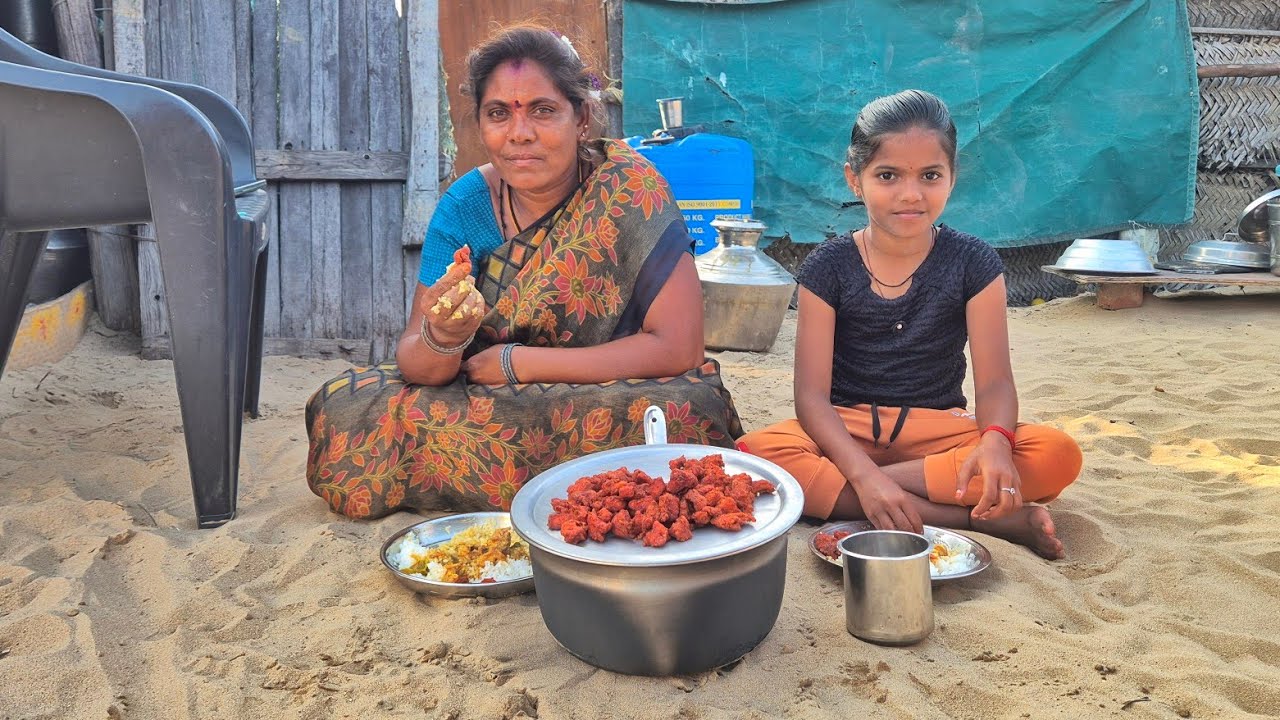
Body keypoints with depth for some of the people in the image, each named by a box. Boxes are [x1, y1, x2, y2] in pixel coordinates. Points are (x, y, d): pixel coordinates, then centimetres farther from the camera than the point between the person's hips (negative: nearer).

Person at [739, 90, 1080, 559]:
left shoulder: (973, 263, -1)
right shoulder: (829, 266, -5)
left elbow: (994, 380, -7)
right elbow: (812, 394, -12)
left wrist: (996, 440, -32)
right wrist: (864, 475, -30)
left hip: (938, 430, 1)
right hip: (847, 431, -1)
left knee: (1058, 456, -26)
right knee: (756, 453, -33)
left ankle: (832, 485, -25)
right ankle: (975, 518, -29)